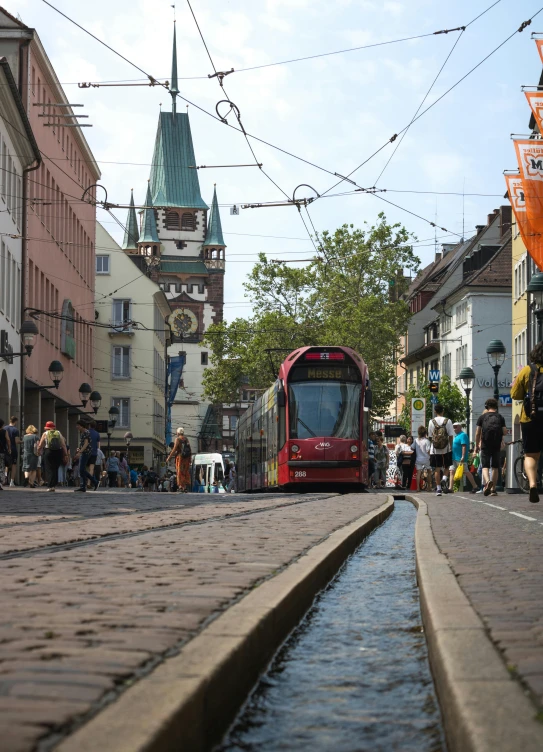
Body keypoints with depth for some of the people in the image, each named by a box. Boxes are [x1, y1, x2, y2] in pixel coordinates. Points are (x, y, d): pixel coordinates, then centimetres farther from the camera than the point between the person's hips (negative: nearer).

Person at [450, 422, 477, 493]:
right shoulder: (456, 436, 18)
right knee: (452, 472, 2)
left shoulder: (463, 435, -12)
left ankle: (475, 487, 6)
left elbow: (464, 446, -21)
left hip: (460, 459, -10)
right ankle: (450, 488, 0)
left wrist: (463, 457, -27)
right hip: (454, 458, 10)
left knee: (466, 472, -3)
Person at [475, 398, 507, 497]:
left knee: (485, 466, -2)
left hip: (485, 445, -2)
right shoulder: (500, 417, 7)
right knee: (495, 467, 11)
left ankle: (487, 481, -32)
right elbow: (504, 432, 2)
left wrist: (477, 445, 13)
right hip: (497, 445, 2)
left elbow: (477, 433, 2)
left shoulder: (482, 417, 4)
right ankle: (493, 489, 10)